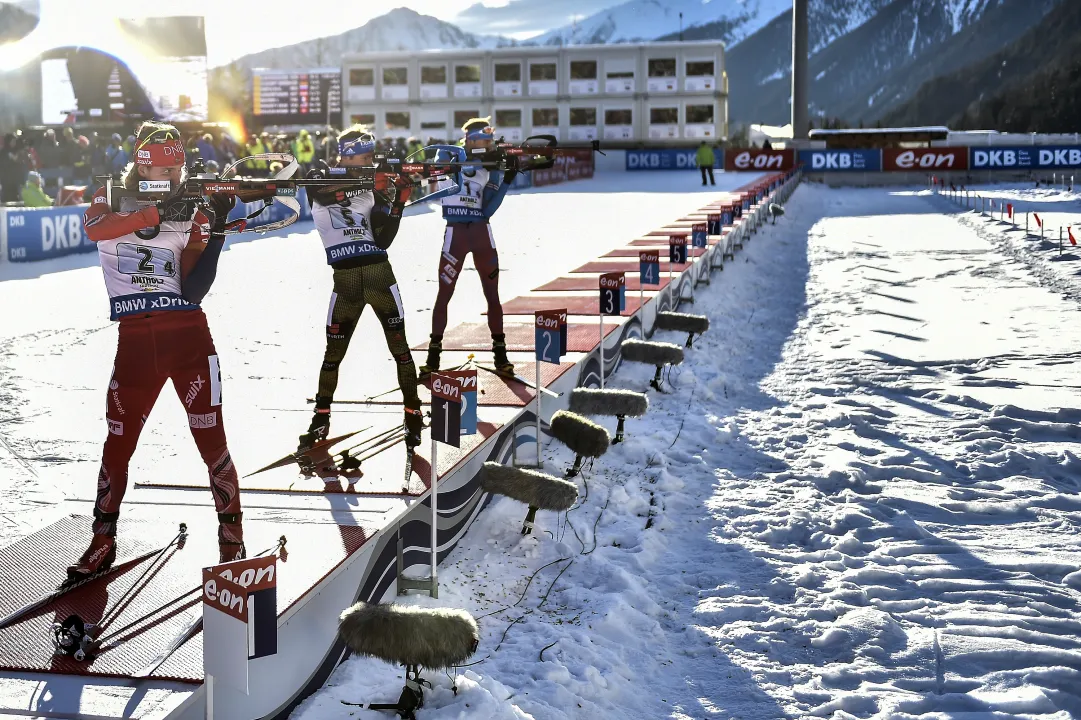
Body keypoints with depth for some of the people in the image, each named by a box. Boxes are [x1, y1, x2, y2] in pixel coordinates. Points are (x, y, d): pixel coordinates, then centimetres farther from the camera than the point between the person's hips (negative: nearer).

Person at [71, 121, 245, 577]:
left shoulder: (191, 212, 5)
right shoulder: (112, 198, 6)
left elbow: (194, 290, -4)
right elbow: (94, 228, -20)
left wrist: (216, 232, -14)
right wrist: (157, 213, -28)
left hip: (187, 335, 0)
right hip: (134, 340, 0)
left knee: (211, 439, -3)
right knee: (118, 442, 8)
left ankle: (232, 536, 8)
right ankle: (102, 542, 22)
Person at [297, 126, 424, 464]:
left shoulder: (375, 187, 9)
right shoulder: (321, 182, 3)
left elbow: (383, 240, 1)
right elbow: (324, 189, -24)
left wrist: (397, 202, -10)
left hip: (380, 274, 2)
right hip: (345, 279, -2)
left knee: (399, 346, 2)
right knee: (334, 352, 4)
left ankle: (413, 414, 11)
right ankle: (321, 419, 18)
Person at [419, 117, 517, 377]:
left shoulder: (495, 171, 6)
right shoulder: (452, 156, 0)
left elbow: (487, 210, -1)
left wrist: (508, 181, -10)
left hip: (482, 233, 3)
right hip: (456, 233, -3)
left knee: (492, 295, 5)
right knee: (444, 295, 0)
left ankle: (500, 353, 13)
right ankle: (434, 354, 7)